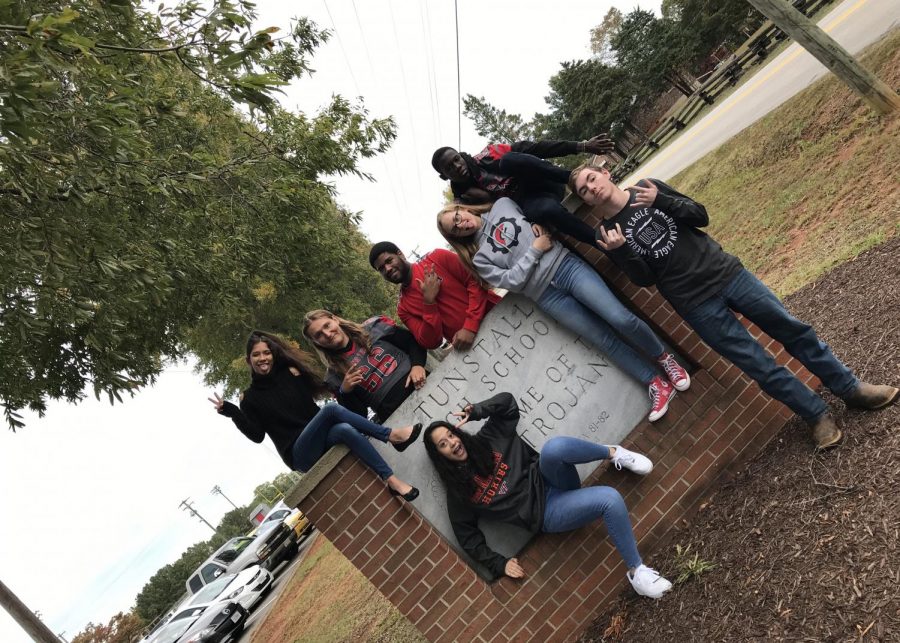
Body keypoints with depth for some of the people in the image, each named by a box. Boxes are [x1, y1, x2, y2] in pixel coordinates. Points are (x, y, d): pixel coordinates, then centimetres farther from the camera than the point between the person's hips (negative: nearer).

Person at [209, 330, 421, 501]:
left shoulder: (289, 373, 16)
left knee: (345, 429, -34)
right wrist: (230, 411, -13)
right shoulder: (250, 398, 8)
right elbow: (257, 435, -4)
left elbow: (318, 389, 11)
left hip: (322, 439, 4)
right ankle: (392, 435, -34)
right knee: (331, 408, -32)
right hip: (300, 454, -4)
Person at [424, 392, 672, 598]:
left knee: (553, 448, -35)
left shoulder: (486, 440, 7)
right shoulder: (458, 491, 0)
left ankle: (614, 454, -9)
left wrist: (476, 411, -2)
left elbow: (507, 401, 11)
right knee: (610, 499, -30)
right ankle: (637, 573, -13)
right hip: (545, 512, -3)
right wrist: (500, 564, -5)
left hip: (547, 481, 3)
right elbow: (468, 537, 3)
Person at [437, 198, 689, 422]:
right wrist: (534, 250, -8)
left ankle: (664, 358, 12)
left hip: (565, 264, 1)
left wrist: (540, 226, 1)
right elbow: (512, 282, -4)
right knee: (604, 340, -5)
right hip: (546, 295, -1)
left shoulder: (502, 205, 12)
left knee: (621, 319, -12)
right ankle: (656, 383, 11)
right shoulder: (479, 259, 7)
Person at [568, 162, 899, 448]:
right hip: (697, 305, -2)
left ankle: (851, 389, 26)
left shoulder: (649, 187, 3)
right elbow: (645, 279, -5)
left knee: (793, 329, 8)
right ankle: (819, 416, 21)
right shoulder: (609, 233, -3)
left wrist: (661, 200, -14)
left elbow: (700, 216, 2)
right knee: (762, 367, 0)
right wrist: (619, 251, -22)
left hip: (724, 272, 3)